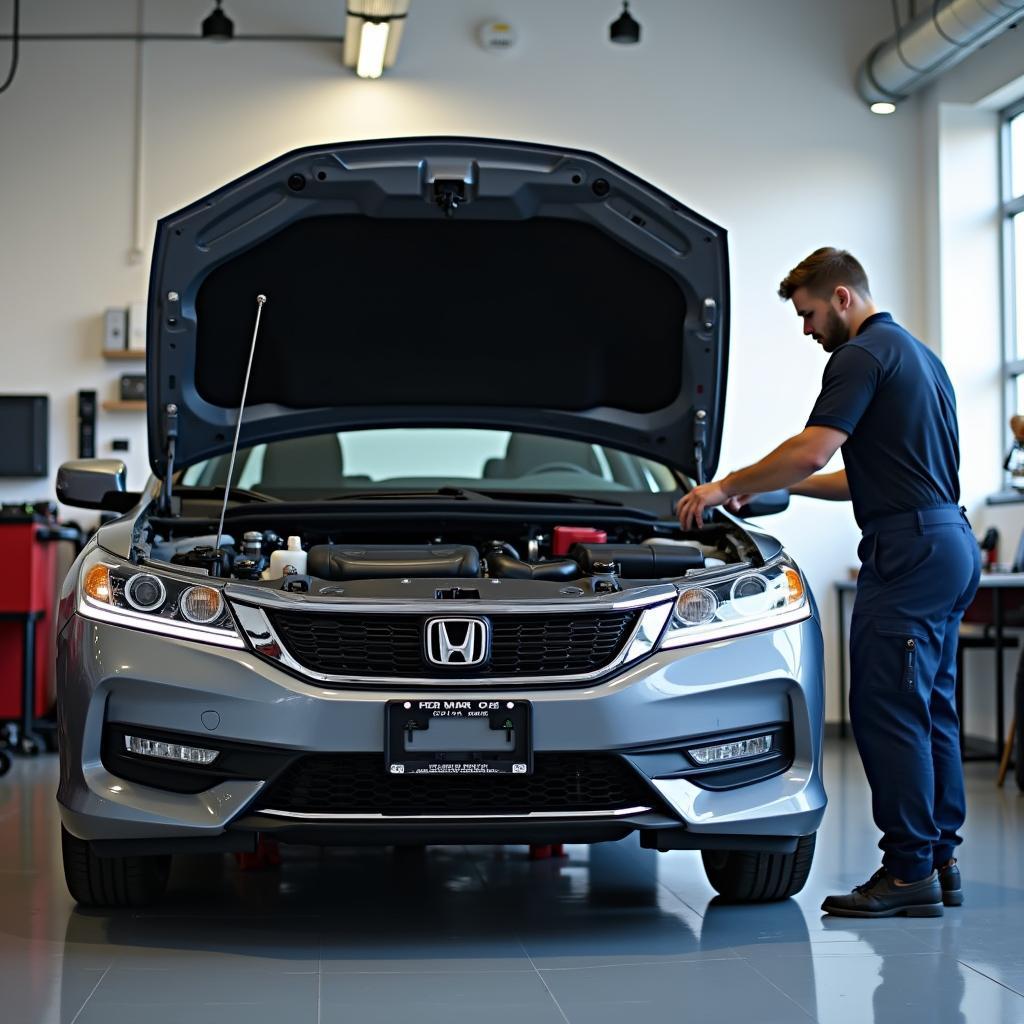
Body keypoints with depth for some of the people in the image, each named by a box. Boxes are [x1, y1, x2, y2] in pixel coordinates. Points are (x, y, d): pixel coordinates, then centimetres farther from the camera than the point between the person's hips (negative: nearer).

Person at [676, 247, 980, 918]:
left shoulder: (863, 356, -10)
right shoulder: (918, 354, 22)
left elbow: (810, 452, -20)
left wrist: (726, 487, -9)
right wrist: (779, 486, 25)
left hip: (909, 549, -11)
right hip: (951, 543, 11)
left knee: (887, 709, -7)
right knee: (931, 709, 12)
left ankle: (909, 872, -4)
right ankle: (941, 861, 16)